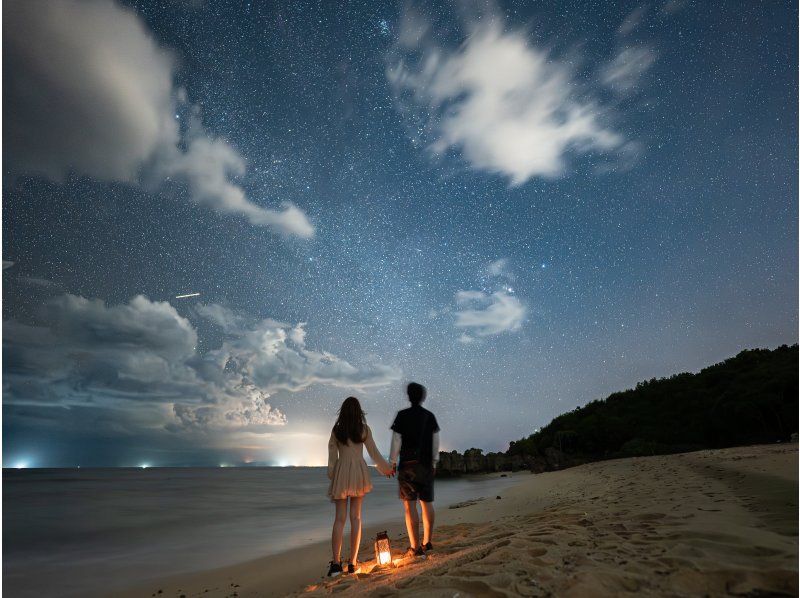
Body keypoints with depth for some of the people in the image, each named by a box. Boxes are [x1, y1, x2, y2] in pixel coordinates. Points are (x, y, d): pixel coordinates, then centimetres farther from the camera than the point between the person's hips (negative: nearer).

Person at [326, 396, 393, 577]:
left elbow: (332, 456, 3)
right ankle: (352, 563, 9)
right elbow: (374, 453, 4)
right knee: (356, 517, 6)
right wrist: (386, 468, 17)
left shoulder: (336, 430, 1)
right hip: (359, 472, 0)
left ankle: (336, 562, -1)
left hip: (341, 473, 1)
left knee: (339, 518, 4)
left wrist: (331, 476, 12)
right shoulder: (364, 429, -1)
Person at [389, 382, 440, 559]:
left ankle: (415, 548, -1)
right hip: (427, 465, 4)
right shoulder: (430, 416, 7)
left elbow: (396, 441, -6)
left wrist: (392, 462, 1)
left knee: (410, 505, -2)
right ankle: (427, 542, 18)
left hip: (408, 465, -4)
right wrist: (434, 463, 16)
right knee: (427, 503, 11)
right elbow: (436, 442, 10)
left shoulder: (402, 415, -4)